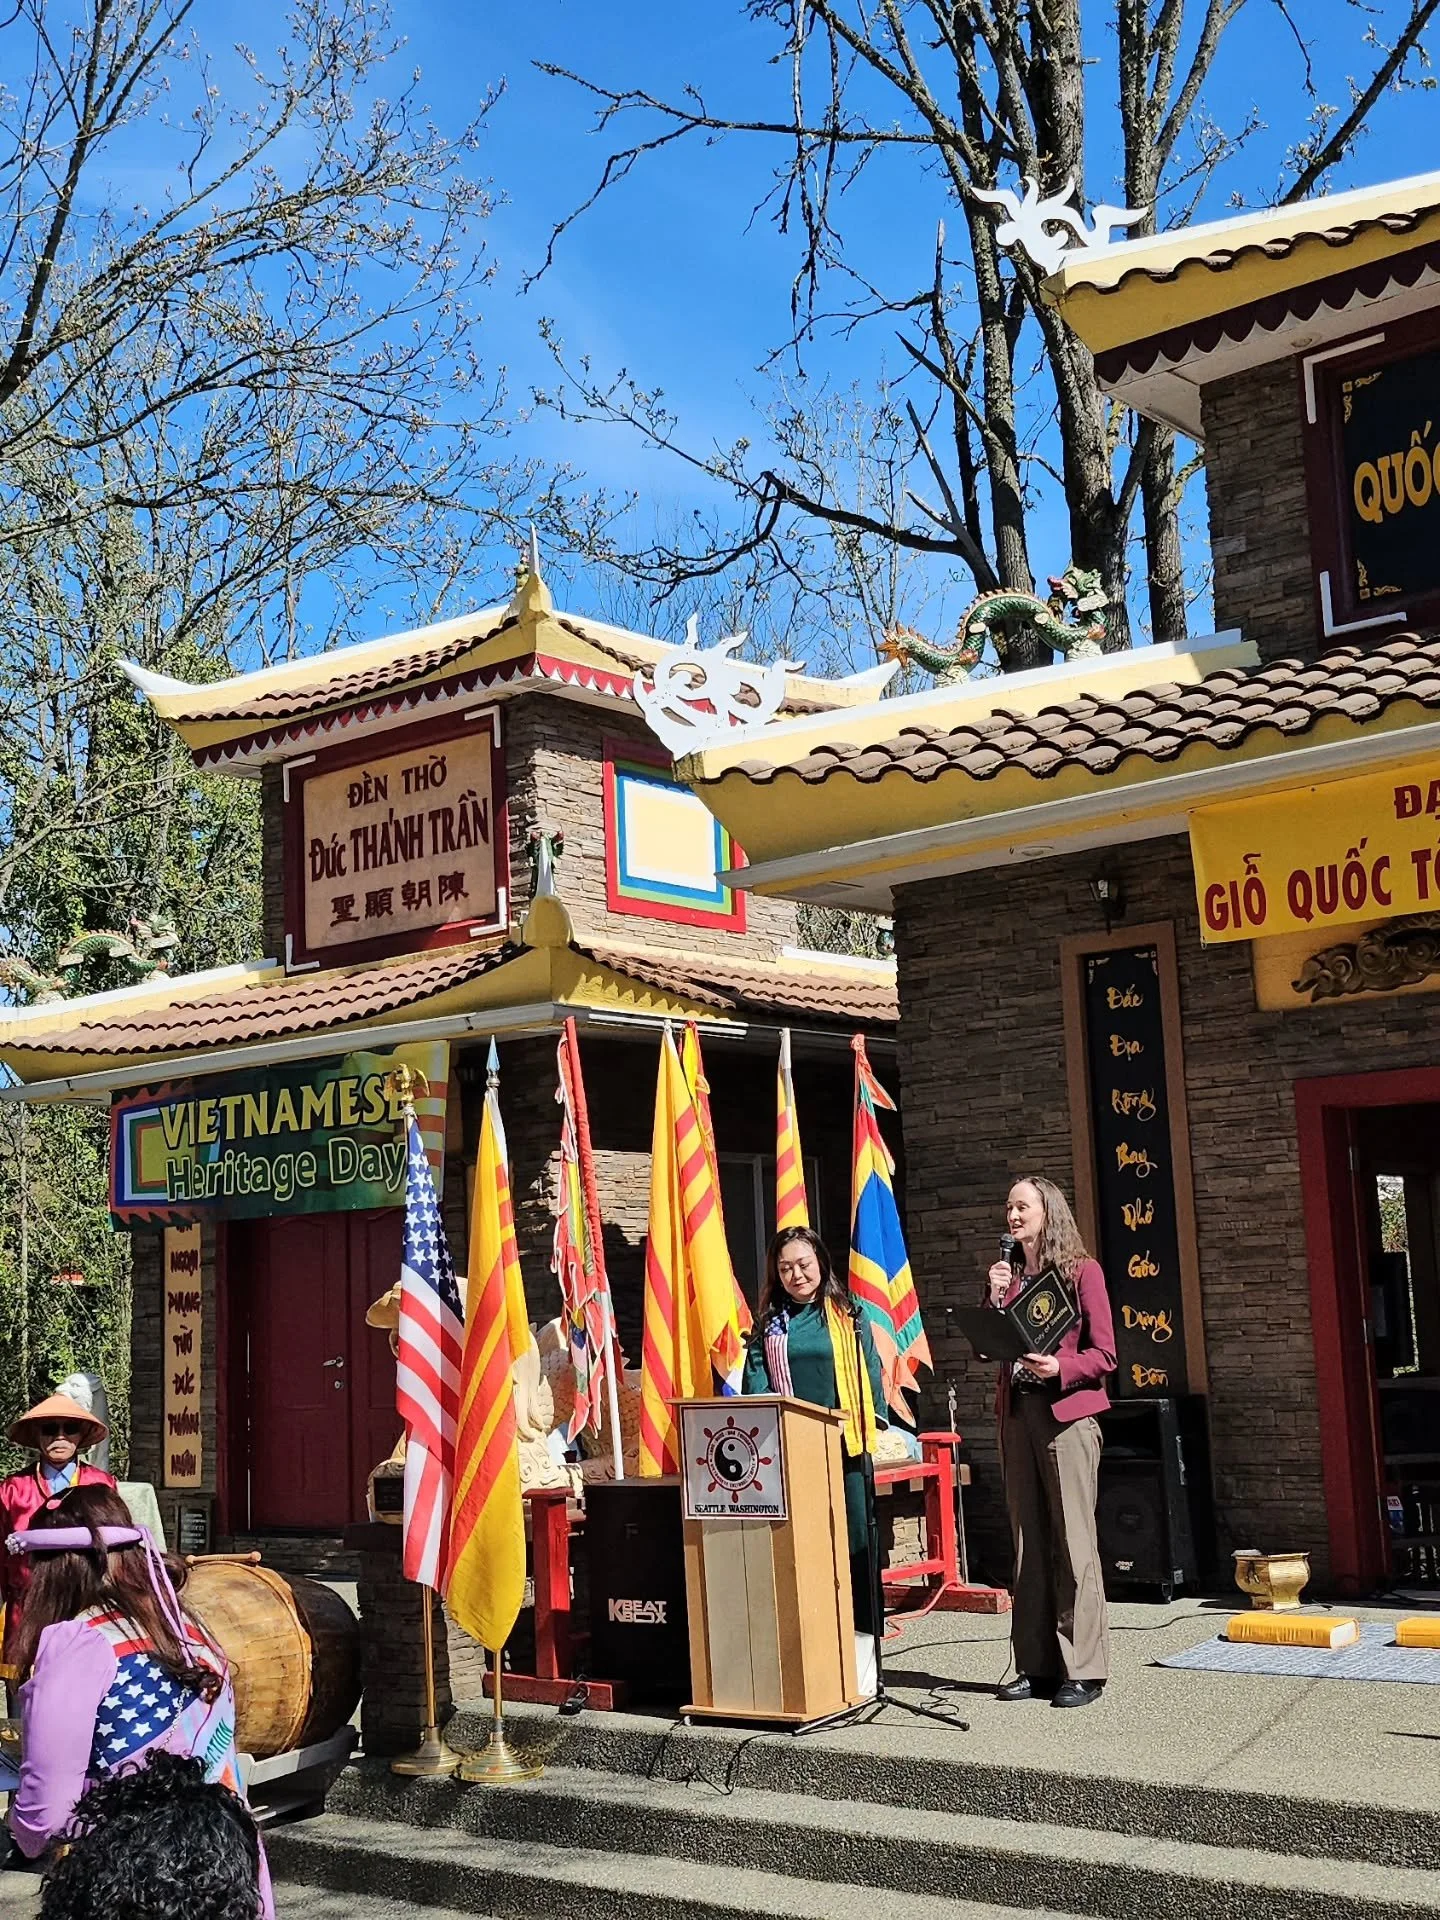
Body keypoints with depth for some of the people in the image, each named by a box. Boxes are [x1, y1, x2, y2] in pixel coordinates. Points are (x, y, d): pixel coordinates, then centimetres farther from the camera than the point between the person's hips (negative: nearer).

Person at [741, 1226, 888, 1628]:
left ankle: (858, 1634, 9)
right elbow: (755, 1382, 4)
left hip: (842, 1443, -1)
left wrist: (874, 1422, -6)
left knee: (852, 1535, 2)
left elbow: (869, 1371, 3)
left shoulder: (847, 1315, 5)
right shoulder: (768, 1322, 10)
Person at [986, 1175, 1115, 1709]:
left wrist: (1058, 1369, -20)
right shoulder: (1010, 1277, 15)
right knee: (1029, 1543, 7)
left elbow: (1104, 1354, -4)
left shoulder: (1082, 1272, -1)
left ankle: (1083, 1670, -2)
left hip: (1068, 1414, -5)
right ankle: (1037, 1665, 12)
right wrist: (996, 1298, -2)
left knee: (1074, 1543, -6)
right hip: (1018, 1415, 6)